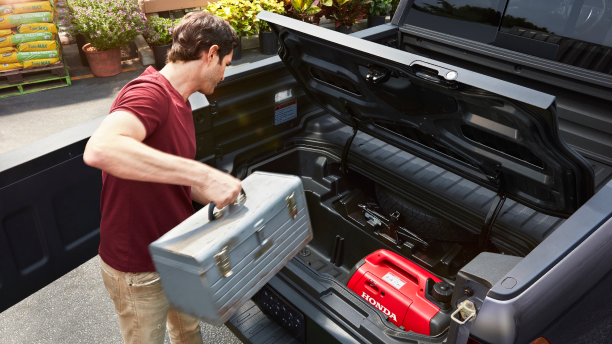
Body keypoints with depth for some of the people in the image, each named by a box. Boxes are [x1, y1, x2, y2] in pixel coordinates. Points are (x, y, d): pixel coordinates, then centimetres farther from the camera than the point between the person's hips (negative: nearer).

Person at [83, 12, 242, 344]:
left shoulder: (178, 104, 6)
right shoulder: (150, 92, -26)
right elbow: (100, 149, -46)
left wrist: (232, 201, 10)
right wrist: (204, 174, -46)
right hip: (139, 271, -9)